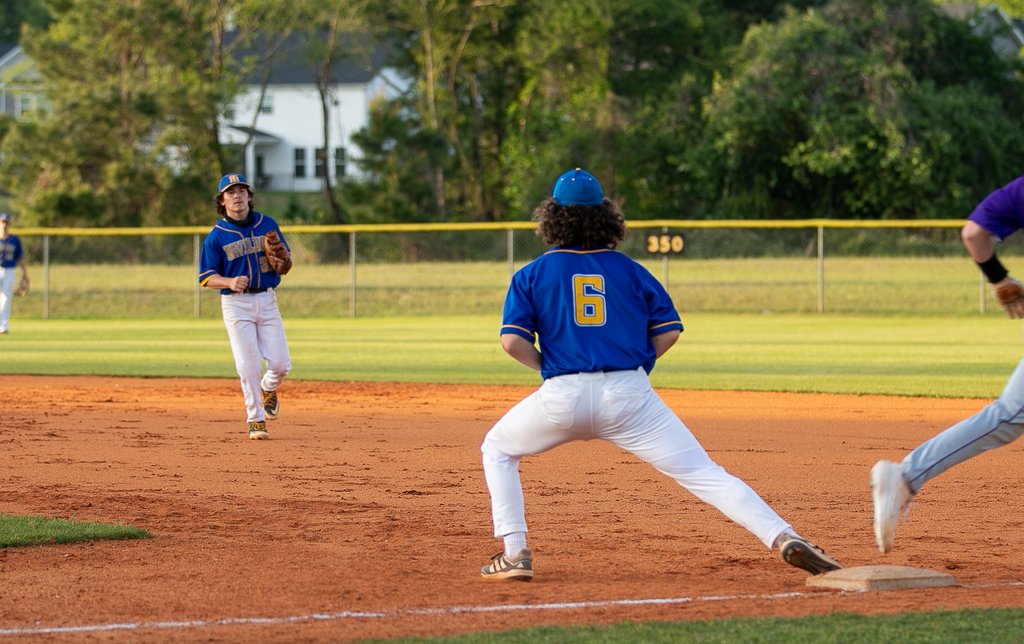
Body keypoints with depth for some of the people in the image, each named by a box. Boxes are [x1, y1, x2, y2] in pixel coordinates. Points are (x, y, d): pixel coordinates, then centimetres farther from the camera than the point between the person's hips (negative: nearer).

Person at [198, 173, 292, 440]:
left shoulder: (268, 225, 6)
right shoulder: (216, 236, -2)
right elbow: (207, 277, -2)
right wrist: (230, 282, -21)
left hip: (267, 300, 2)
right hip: (236, 304, -2)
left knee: (281, 363, -4)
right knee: (248, 364, -7)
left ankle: (269, 388, 30)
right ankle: (255, 419, 6)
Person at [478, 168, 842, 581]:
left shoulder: (532, 275, 8)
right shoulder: (628, 270, 12)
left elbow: (512, 341, -3)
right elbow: (669, 330, 9)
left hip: (562, 395, -1)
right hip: (629, 392, 1)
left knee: (498, 451, 25)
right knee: (703, 473, -3)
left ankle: (515, 554, 12)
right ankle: (783, 538, -20)